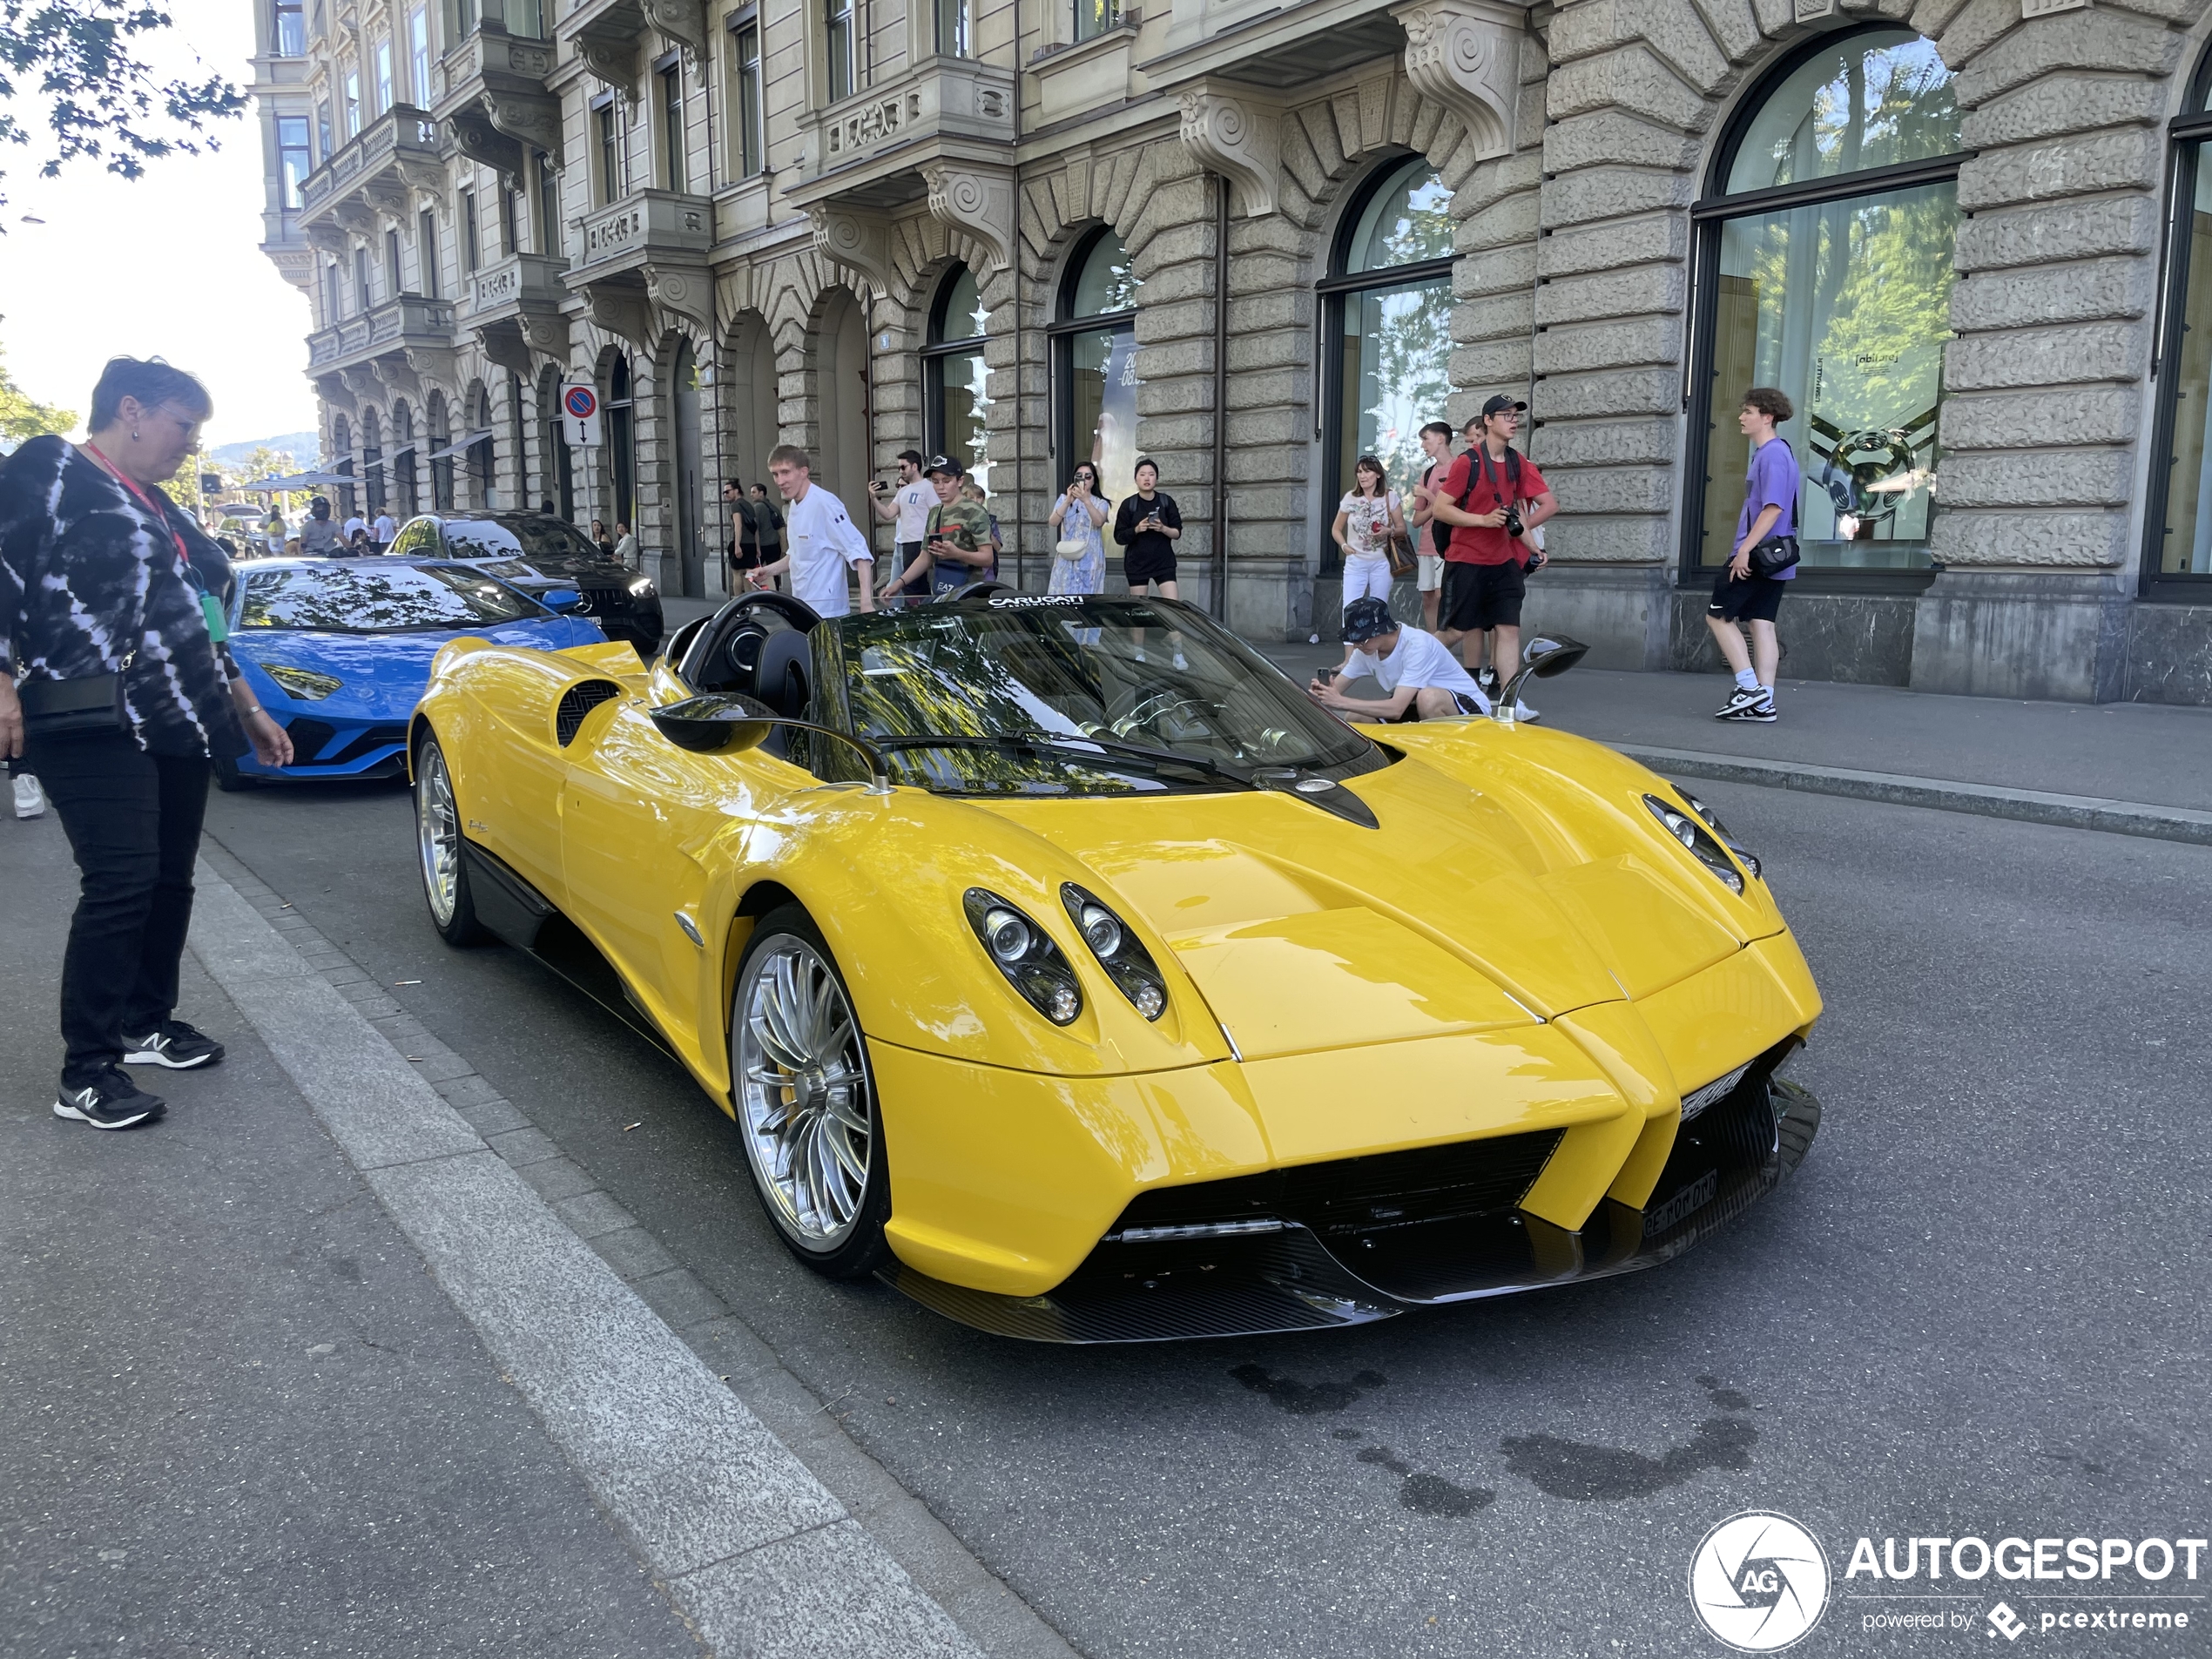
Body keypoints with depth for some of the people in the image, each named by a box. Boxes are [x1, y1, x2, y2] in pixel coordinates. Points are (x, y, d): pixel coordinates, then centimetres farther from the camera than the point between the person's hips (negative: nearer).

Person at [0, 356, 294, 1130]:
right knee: (122, 882, -16)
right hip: (96, 725, -9)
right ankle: (87, 1073, -10)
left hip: (174, 724, 9)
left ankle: (148, 1023, 25)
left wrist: (249, 712, 28)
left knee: (170, 879, 10)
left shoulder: (157, 507, 23)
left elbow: (194, 624, 29)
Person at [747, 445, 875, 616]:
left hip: (825, 611, -8)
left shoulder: (824, 503, -16)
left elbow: (859, 552, -20)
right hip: (801, 607, 8)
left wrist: (866, 602, -29)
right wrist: (770, 570, 12)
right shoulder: (793, 507, 10)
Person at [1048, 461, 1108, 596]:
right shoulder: (1063, 499, 9)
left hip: (1090, 559, -1)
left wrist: (1086, 500, -30)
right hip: (1067, 557, 1)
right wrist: (1068, 501, -21)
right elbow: (1053, 522, -7)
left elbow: (1099, 522, -15)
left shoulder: (1101, 503, 6)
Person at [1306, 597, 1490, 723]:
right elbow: (1336, 689, -5)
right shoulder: (1365, 650, -5)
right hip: (1418, 708, 7)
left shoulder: (1417, 646, -29)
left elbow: (1396, 709, -36)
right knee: (1354, 719, -9)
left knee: (1428, 697, -40)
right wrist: (1321, 693, -30)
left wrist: (1340, 702, -40)